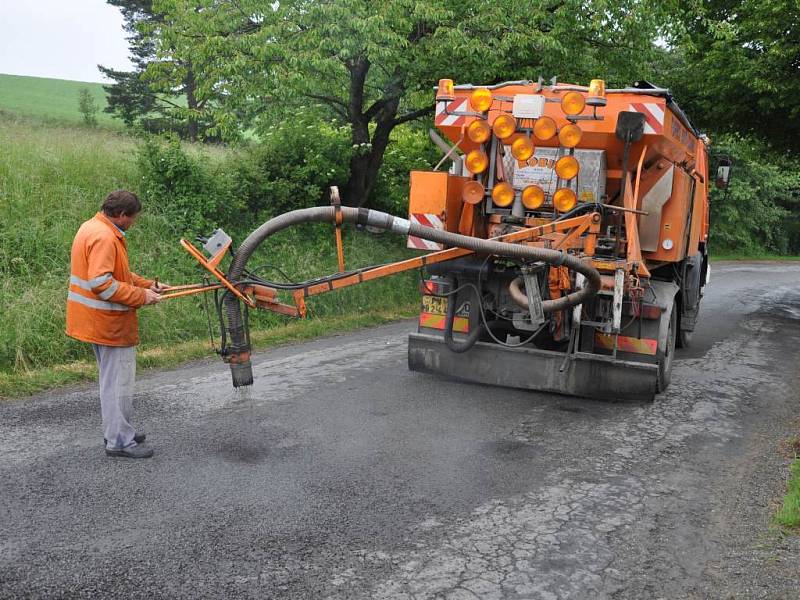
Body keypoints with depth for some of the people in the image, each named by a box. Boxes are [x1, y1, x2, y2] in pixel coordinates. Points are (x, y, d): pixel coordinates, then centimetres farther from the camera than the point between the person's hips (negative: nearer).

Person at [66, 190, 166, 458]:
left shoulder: (92, 228, 13)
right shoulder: (104, 237, -21)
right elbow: (101, 283, -29)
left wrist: (148, 284, 11)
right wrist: (141, 297, -21)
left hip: (97, 322, 11)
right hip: (110, 323, -11)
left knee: (112, 378, 20)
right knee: (118, 381, -2)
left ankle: (117, 431, 31)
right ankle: (119, 441, 6)